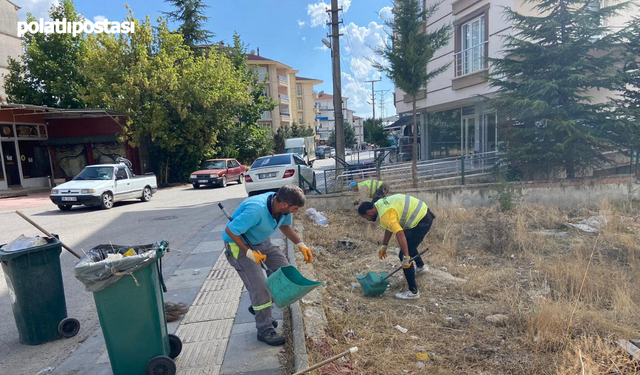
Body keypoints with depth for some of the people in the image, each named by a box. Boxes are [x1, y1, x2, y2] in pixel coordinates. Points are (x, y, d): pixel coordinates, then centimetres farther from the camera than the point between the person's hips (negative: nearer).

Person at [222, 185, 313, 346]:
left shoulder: (282, 206, -16)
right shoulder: (256, 210, -39)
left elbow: (285, 226, 6)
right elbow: (230, 231, -28)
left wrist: (301, 245, -5)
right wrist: (249, 253, -25)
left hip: (261, 241, 8)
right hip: (238, 243, -8)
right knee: (260, 286, -11)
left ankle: (258, 307, 25)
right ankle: (265, 330, 8)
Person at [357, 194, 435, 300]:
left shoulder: (385, 215, -24)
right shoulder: (381, 203, 7)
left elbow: (400, 234, -33)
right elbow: (390, 227, 18)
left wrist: (406, 258, -30)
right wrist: (384, 245, 20)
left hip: (421, 221, -10)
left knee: (403, 255, -6)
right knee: (407, 242, 31)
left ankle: (413, 292, 2)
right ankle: (421, 266, 52)